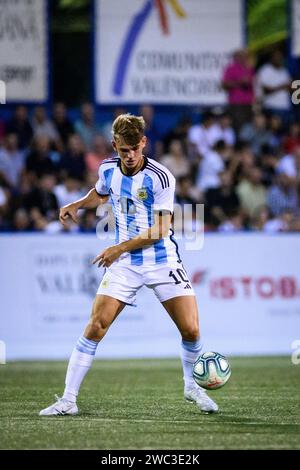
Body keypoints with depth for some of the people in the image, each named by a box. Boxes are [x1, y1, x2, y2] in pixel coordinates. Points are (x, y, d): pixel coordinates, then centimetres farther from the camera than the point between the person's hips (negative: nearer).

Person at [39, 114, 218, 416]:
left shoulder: (160, 177, -16)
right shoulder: (108, 169, 0)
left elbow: (161, 229, -16)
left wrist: (121, 248, -18)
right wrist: (75, 205, 7)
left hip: (162, 261, -3)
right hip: (124, 265, 3)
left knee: (191, 329, -10)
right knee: (95, 327, -11)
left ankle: (192, 387, 19)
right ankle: (68, 400, -6)